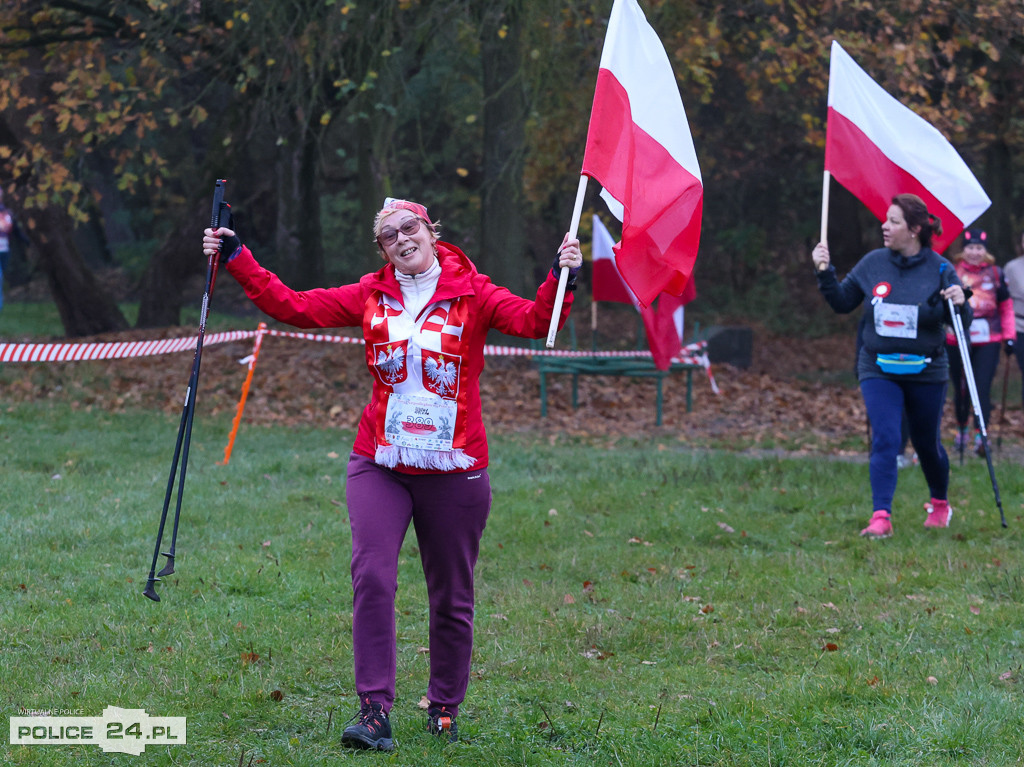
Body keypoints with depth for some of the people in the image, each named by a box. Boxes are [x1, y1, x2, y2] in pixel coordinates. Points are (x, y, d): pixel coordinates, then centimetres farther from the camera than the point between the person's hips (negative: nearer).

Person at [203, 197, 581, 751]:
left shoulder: (472, 293, 0)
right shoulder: (371, 296, 7)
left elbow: (532, 320, -12)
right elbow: (294, 306, 7)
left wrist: (560, 280, -29)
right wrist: (237, 260, 3)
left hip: (454, 470, -1)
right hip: (379, 465, 1)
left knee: (451, 597, 8)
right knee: (372, 576, -15)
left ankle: (444, 708, 25)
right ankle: (375, 710, -13)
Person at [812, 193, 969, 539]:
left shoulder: (939, 270, -8)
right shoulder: (873, 264, -1)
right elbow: (842, 302, 10)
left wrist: (960, 303, -28)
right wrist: (825, 274, -4)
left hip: (925, 373, -1)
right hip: (879, 370, 1)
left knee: (927, 445, 15)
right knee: (884, 439, -16)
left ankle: (940, 504, 41)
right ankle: (881, 517, -20)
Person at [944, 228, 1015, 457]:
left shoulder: (995, 274, 5)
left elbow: (1006, 307, 12)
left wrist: (1009, 335, 6)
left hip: (988, 341, -1)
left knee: (983, 388, -11)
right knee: (961, 388, 9)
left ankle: (980, 436, -10)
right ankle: (961, 429, 31)